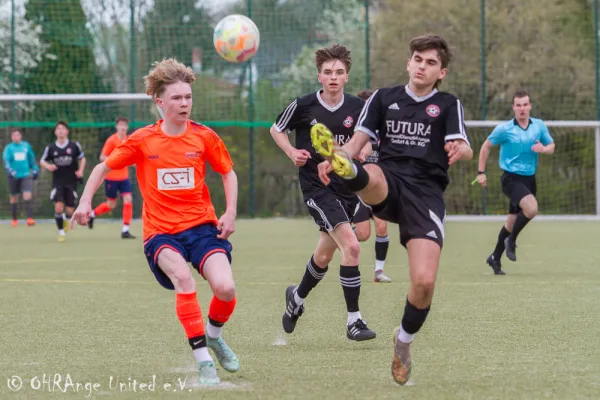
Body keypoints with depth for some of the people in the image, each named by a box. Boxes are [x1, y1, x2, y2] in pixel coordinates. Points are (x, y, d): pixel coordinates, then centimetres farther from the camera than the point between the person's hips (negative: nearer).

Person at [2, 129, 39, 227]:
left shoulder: (26, 146, 7)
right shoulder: (8, 148, 0)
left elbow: (32, 159, 19)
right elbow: (6, 160, -11)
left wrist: (35, 169, 20)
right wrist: (10, 170, -27)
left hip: (26, 175, 0)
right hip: (14, 176, 0)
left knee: (27, 196, -15)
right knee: (14, 198, 9)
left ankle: (30, 218, -20)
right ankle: (15, 219, 23)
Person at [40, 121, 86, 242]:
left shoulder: (74, 146, -2)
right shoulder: (51, 148, -1)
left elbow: (82, 158, 12)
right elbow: (42, 161, 9)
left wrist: (80, 171, -4)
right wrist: (48, 166, -13)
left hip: (71, 182, 0)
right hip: (58, 182, 0)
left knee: (70, 211, 2)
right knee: (58, 207, -16)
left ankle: (65, 219, 39)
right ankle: (61, 232, -1)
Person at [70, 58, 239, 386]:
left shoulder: (204, 137, 0)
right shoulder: (142, 140, -3)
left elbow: (228, 173, 13)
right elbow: (104, 167, 9)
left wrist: (230, 213, 2)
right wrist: (85, 202, -2)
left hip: (201, 226, 2)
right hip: (160, 232, -1)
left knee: (225, 288, -21)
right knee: (182, 276, -33)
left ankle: (213, 335, 15)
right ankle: (203, 361, -24)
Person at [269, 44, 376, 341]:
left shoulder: (358, 108, -1)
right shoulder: (303, 106, -7)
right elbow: (276, 129, 10)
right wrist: (292, 152, -6)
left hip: (347, 187, 5)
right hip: (316, 187, -4)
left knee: (325, 255, 18)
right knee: (351, 246, -21)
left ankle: (297, 297, 47)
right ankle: (354, 321, -15)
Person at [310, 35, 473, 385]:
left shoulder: (448, 105, 12)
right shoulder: (384, 98, 17)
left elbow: (465, 148, -4)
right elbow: (359, 140, 8)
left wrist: (458, 150, -31)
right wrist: (336, 157, -15)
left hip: (426, 191, -1)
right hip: (389, 181, 1)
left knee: (424, 281, -15)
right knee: (370, 177, -38)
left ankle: (404, 342, 11)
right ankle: (347, 170, -75)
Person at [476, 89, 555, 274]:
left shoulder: (539, 126, 3)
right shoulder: (504, 129, -7)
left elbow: (551, 146, 14)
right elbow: (486, 147, 4)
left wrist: (543, 149, -10)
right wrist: (481, 172, 1)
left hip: (529, 179, 5)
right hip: (511, 178, -5)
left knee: (512, 221, 12)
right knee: (531, 208, -28)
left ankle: (495, 258, 28)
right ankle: (511, 241, -5)